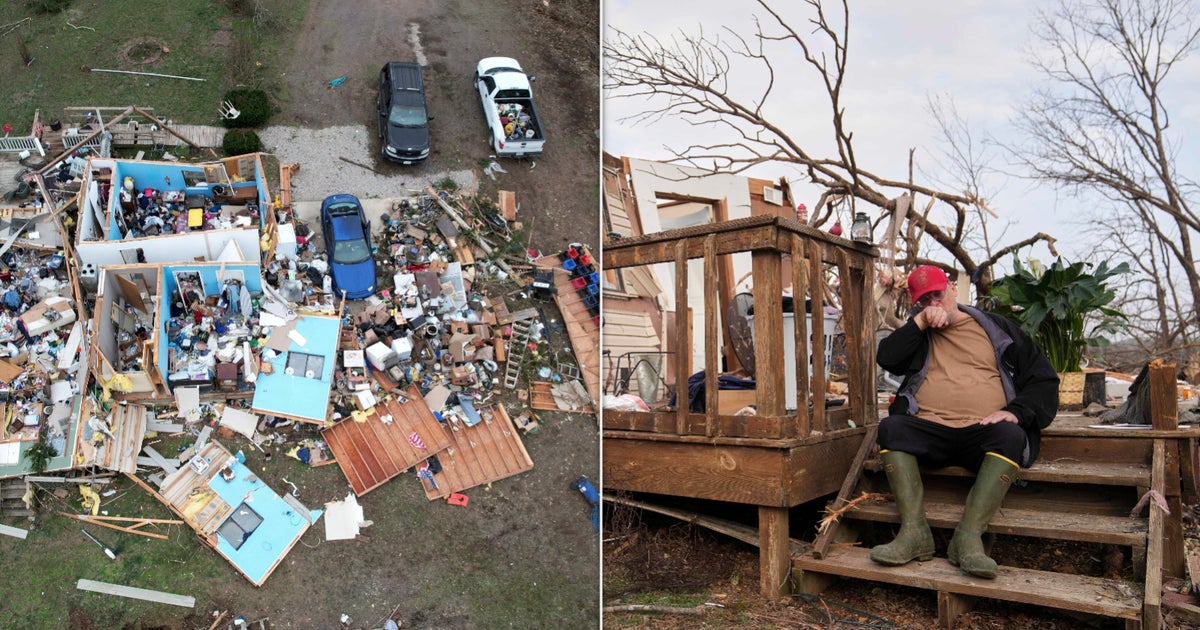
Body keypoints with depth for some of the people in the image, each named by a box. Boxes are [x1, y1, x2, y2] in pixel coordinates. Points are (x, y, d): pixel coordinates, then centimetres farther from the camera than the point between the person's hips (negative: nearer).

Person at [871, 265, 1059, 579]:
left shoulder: (997, 329, 18)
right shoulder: (917, 335, 23)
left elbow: (1043, 380, 11)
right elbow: (886, 358, 3)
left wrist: (1016, 412, -8)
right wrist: (920, 322, -1)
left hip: (983, 432, -1)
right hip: (928, 429, 1)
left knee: (1010, 435, -33)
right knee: (891, 427, -28)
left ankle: (969, 535, -38)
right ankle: (914, 532, -33)